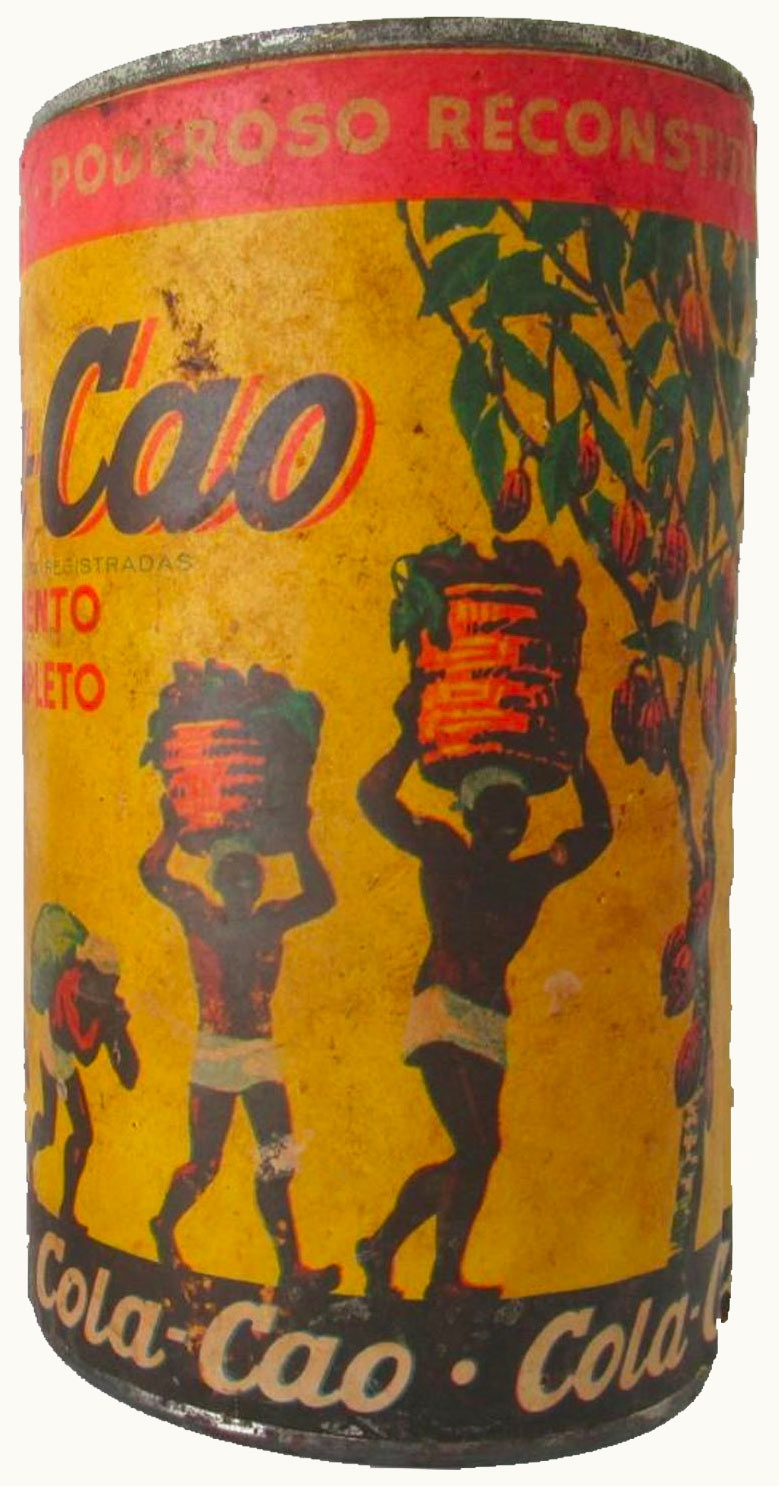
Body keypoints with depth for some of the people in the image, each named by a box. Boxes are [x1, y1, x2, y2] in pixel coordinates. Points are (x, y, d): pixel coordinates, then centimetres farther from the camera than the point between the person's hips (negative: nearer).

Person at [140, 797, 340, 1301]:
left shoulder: (271, 919, 4)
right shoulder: (199, 914, -5)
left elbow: (321, 897, -3)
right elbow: (152, 874, -10)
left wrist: (300, 838, -6)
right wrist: (173, 829, -9)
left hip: (262, 1053, 4)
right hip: (214, 1053, -3)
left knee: (278, 1163, -3)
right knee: (204, 1165, 5)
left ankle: (291, 1269, 1)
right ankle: (165, 1230, 33)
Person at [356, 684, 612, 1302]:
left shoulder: (534, 876, 18)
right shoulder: (445, 852, 3)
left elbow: (598, 829, 26)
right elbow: (375, 798, -8)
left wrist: (579, 756, 22)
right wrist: (415, 738, -6)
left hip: (489, 1021, 7)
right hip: (442, 1008, -7)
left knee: (475, 1154, 6)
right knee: (478, 1147, -16)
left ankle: (382, 1247, 21)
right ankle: (446, 1276, -4)